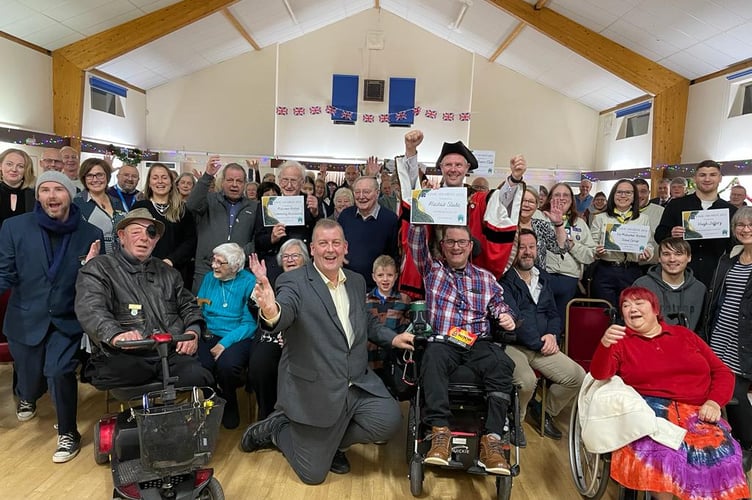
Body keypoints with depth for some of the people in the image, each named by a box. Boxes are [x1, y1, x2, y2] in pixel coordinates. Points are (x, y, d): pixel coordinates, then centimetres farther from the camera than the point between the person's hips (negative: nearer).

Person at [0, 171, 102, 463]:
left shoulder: (91, 234, -7)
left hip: (67, 319, -1)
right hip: (26, 318, 1)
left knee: (59, 372, -17)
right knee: (30, 377, 17)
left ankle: (68, 433, 7)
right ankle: (27, 398, 57)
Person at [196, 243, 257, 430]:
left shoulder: (249, 282, -4)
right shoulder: (209, 278, 13)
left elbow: (250, 323, -10)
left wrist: (224, 343, -19)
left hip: (237, 338, -3)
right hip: (208, 335, 4)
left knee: (226, 365, -34)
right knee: (198, 364, -29)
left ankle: (230, 407, 0)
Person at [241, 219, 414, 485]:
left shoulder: (357, 281, 7)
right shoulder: (294, 282, -13)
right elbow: (285, 313, -33)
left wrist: (392, 337, 5)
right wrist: (271, 311, -56)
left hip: (358, 382, 5)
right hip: (314, 389, -5)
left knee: (389, 421, -16)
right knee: (313, 473, 2)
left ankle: (332, 440, 13)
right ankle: (276, 428, 31)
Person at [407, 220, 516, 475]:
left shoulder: (486, 278, 22)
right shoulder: (432, 269, 18)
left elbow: (498, 303, 18)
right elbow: (416, 242, 7)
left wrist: (505, 315, -4)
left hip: (479, 343, 2)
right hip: (443, 341, -1)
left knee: (502, 365, -31)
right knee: (432, 357, -37)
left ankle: (492, 439, -32)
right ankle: (440, 431, -37)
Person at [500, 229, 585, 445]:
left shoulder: (542, 277, 18)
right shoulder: (504, 280, -7)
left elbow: (553, 313, 19)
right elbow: (514, 320, -15)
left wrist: (553, 334, -2)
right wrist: (540, 343, -11)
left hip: (542, 346, 7)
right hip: (511, 346, -7)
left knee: (578, 376, -8)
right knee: (527, 381, -33)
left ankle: (545, 413, 18)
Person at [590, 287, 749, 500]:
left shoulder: (684, 335, 20)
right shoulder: (621, 341, 10)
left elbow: (722, 372, 19)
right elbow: (599, 374, -6)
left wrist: (715, 402, -1)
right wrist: (604, 344, -27)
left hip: (697, 411, 3)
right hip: (651, 408, -2)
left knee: (719, 452, -28)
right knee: (662, 450, -33)